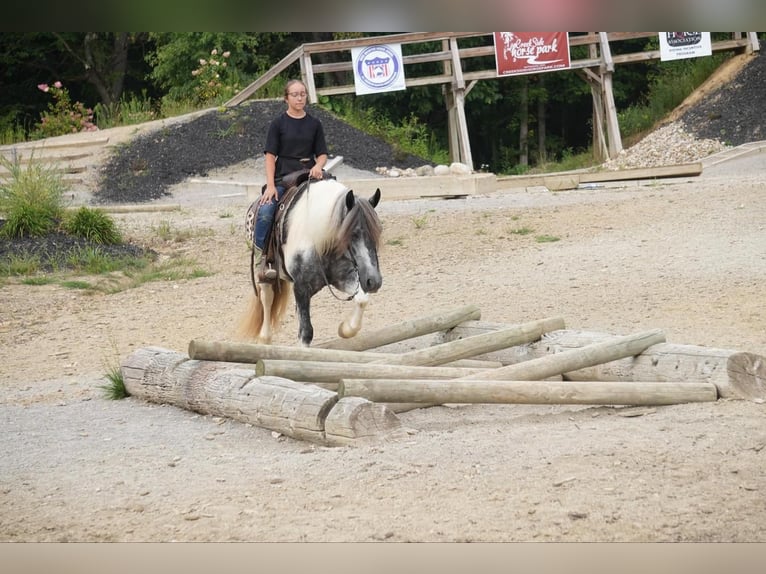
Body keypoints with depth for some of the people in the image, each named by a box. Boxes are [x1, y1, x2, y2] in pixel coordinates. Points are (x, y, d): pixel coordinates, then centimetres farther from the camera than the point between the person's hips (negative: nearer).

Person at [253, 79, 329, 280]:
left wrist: (318, 166, -11)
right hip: (282, 178, -2)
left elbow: (322, 154, 13)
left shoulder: (314, 124, 12)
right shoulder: (278, 124, 5)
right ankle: (262, 258, -19)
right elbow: (270, 155, 0)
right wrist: (270, 185, -11)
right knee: (265, 213, -27)